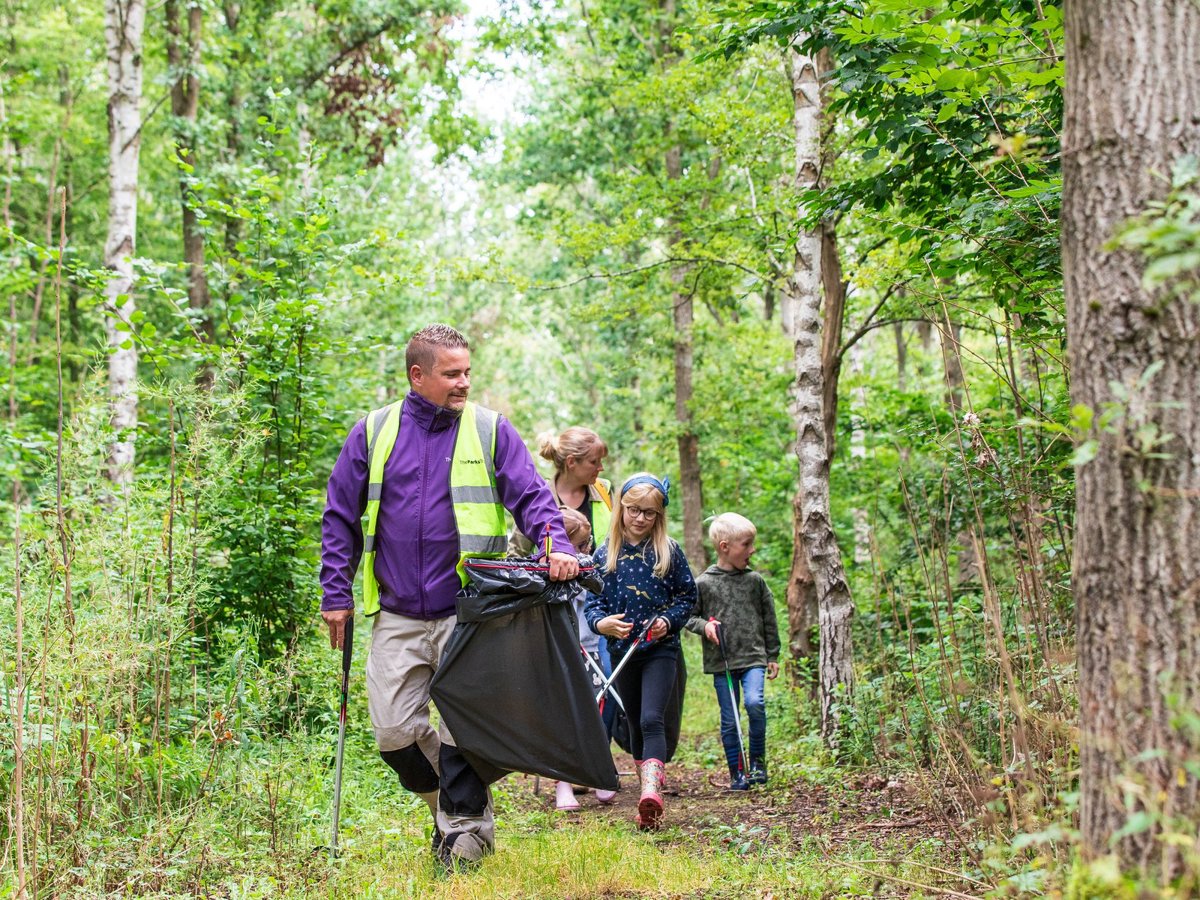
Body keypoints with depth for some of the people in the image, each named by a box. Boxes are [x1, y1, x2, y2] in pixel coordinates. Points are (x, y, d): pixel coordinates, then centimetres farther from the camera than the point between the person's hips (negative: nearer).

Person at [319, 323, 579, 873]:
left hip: (468, 612, -2)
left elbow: (530, 496, -2)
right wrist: (336, 594, 6)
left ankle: (463, 825, 12)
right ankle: (445, 797, 27)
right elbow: (341, 518, 11)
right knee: (395, 731, 1)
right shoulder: (373, 433, 6)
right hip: (397, 616, 2)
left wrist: (556, 544, -22)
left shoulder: (490, 431, 2)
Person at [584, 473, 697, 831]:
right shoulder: (606, 554, 3)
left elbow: (688, 596, 5)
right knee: (635, 724, 11)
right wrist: (600, 622, -18)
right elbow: (592, 600, 3)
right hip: (622, 650, 3)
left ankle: (652, 792, -31)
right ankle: (648, 790, 23)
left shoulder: (669, 552, 0)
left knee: (652, 720, -19)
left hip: (661, 649, -3)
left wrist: (669, 620, -13)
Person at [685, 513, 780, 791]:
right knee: (729, 720, 3)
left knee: (754, 703, -21)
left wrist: (772, 656, 12)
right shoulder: (704, 583, -1)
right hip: (721, 662, 0)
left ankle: (757, 760, 0)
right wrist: (704, 625, -13)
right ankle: (737, 773, 15)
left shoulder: (755, 581, 5)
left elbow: (769, 620, 12)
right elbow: (689, 616, 8)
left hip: (753, 657, 0)